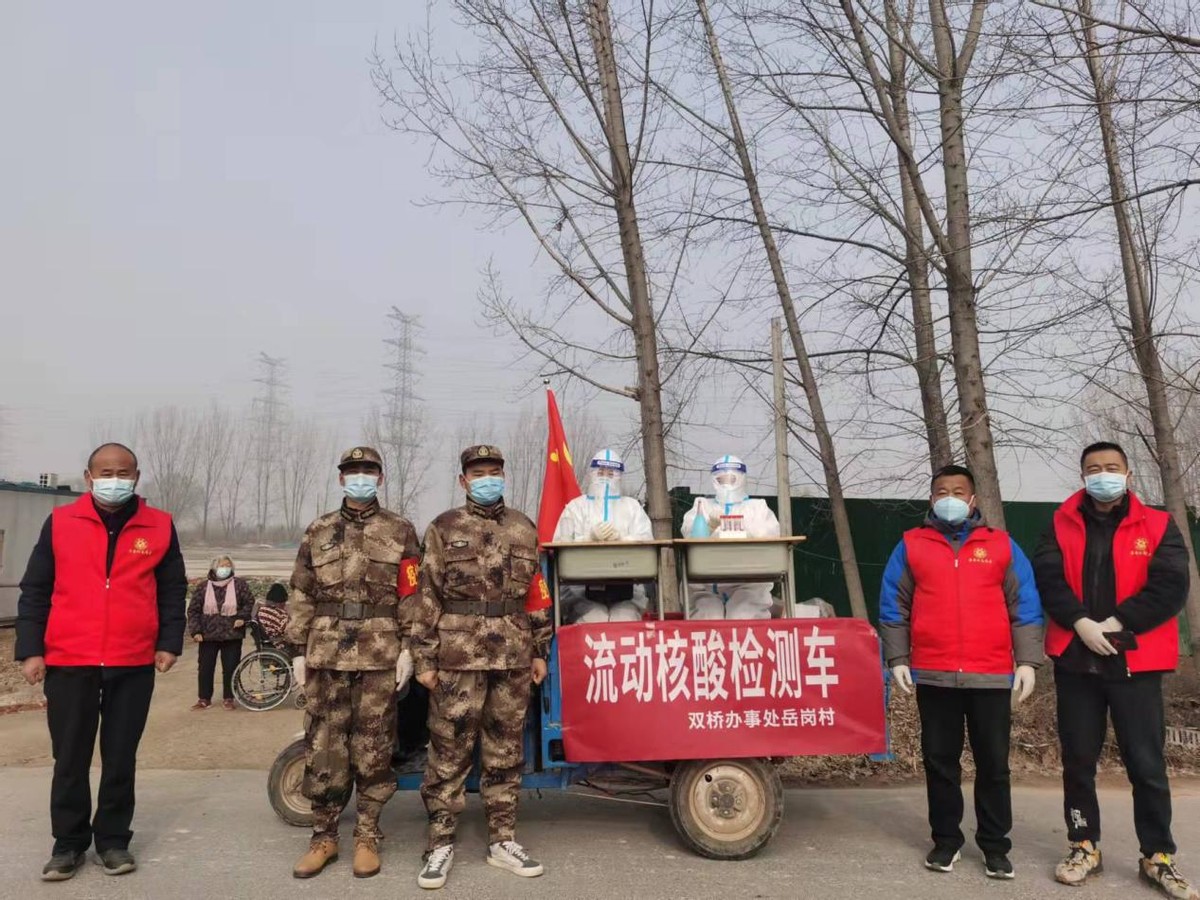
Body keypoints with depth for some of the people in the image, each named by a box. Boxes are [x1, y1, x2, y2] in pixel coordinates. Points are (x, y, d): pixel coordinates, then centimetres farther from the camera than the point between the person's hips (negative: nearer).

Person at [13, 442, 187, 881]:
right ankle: (69, 842, 25)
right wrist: (30, 649, -2)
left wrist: (169, 642, 0)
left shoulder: (160, 527, 3)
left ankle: (113, 838, 24)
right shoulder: (60, 522, 3)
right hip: (68, 662, 0)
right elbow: (34, 590, 4)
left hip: (134, 664, 0)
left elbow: (173, 589, 8)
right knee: (70, 758, 10)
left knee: (121, 758, 9)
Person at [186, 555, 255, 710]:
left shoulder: (239, 584, 0)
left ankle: (228, 698, 17)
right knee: (205, 668, 7)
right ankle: (204, 698, 20)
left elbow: (249, 602, 7)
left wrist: (242, 617, -9)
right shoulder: (203, 587, 1)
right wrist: (195, 631, -5)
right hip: (208, 636, 1)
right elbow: (193, 610, 3)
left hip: (232, 635, -1)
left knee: (230, 668, 4)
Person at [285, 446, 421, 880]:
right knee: (322, 747, 5)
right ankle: (324, 837, 19)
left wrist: (408, 647, -6)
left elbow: (411, 594, 1)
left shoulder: (400, 531, 4)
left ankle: (367, 837, 18)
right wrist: (299, 650, 5)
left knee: (373, 750, 4)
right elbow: (301, 595, 10)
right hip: (327, 654, 2)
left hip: (380, 656, -2)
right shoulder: (318, 532, 10)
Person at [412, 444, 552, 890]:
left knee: (506, 750, 11)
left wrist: (539, 651, 10)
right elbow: (426, 597, -2)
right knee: (449, 750, 2)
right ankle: (441, 842, 15)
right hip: (458, 656, -3)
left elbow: (536, 595, 13)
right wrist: (424, 659, -6)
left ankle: (502, 840, 23)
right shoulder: (444, 529, 1)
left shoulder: (524, 530, 10)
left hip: (513, 657, 3)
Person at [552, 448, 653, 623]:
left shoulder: (632, 506, 19)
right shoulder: (575, 506, 15)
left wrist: (621, 538, -15)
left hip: (626, 588, 1)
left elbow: (647, 541, 3)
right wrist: (590, 538, -15)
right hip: (582, 588, -1)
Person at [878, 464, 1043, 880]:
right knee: (940, 761, 9)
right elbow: (893, 608, 6)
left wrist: (1027, 661, -2)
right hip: (933, 675, 0)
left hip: (992, 676, 0)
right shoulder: (910, 546, 7)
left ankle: (995, 845, 21)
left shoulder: (1002, 545, 7)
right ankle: (946, 839, 22)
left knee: (994, 763, 7)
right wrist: (897, 659, 0)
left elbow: (1025, 607, 6)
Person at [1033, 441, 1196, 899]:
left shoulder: (1158, 526, 3)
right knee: (1078, 759, 9)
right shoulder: (1062, 526, 7)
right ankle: (1084, 846, 22)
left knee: (1146, 762, 5)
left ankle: (1157, 856, 19)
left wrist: (1117, 623, -15)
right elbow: (1048, 577, -5)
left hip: (1135, 661, -1)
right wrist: (1081, 623, -18)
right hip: (1075, 659, 1)